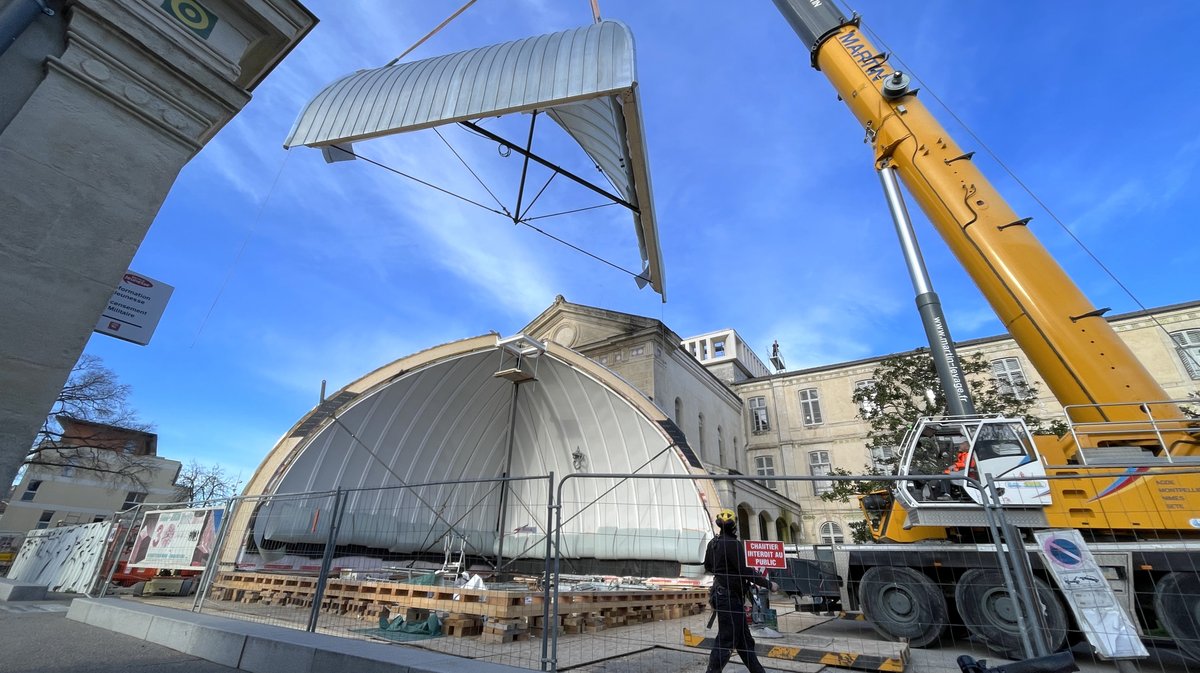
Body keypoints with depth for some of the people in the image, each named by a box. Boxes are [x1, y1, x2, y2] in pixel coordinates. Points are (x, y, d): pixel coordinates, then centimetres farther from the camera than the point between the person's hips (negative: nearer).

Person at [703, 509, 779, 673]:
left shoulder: (713, 543, 6)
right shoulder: (733, 544, -21)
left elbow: (707, 566, 17)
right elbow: (746, 572, -21)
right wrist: (769, 584, -11)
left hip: (720, 593, 9)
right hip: (731, 598, -9)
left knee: (744, 639, 18)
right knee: (726, 641, 0)